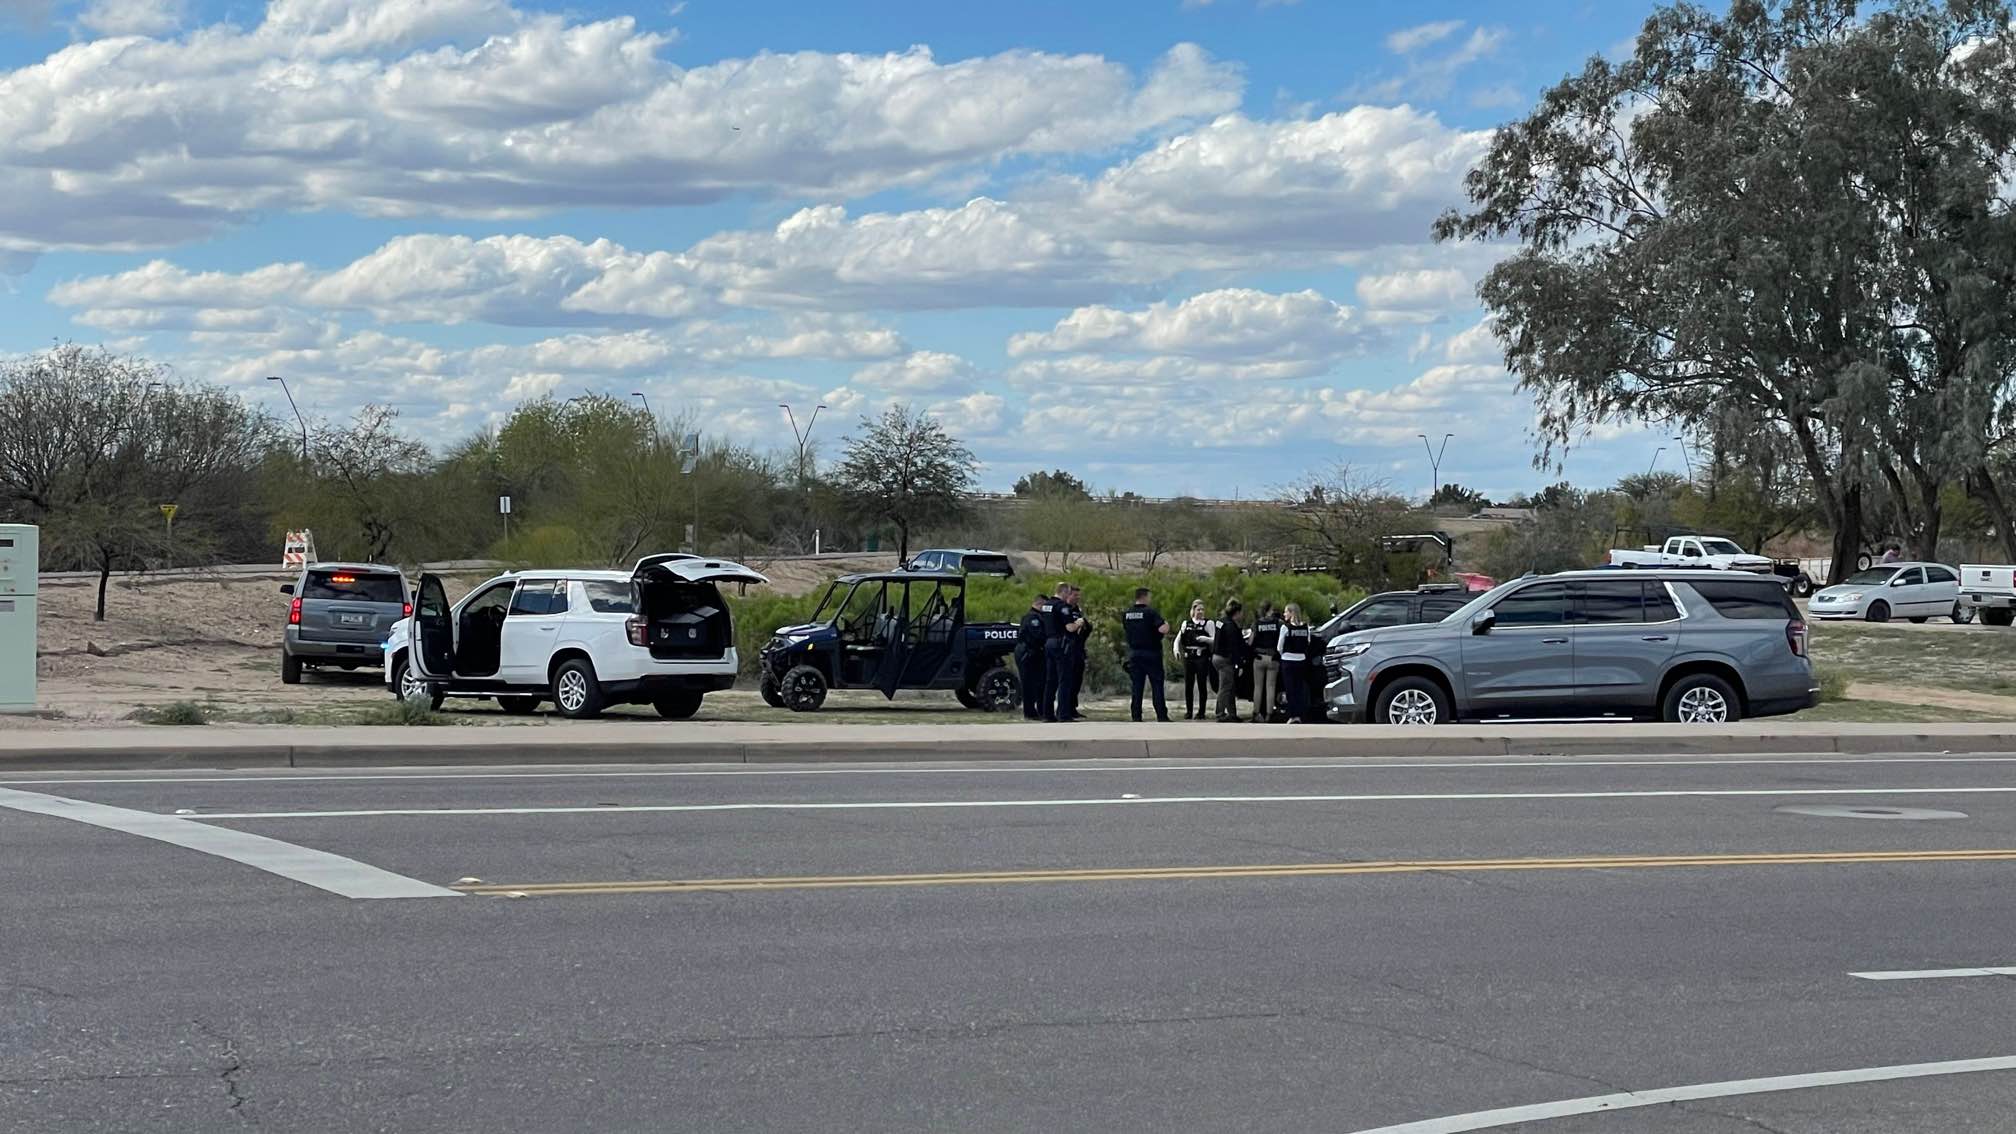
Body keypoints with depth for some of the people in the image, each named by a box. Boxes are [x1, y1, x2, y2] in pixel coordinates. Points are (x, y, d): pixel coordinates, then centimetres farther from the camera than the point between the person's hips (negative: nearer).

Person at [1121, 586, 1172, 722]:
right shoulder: (1151, 612, -13)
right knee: (1157, 686, 2)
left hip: (1134, 654, 4)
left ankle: (1136, 717, 3)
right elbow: (1163, 629, -22)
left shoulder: (1126, 614, 4)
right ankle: (1162, 716, 0)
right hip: (1151, 653, -4)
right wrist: (1166, 624, -1)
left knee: (1136, 686, 6)